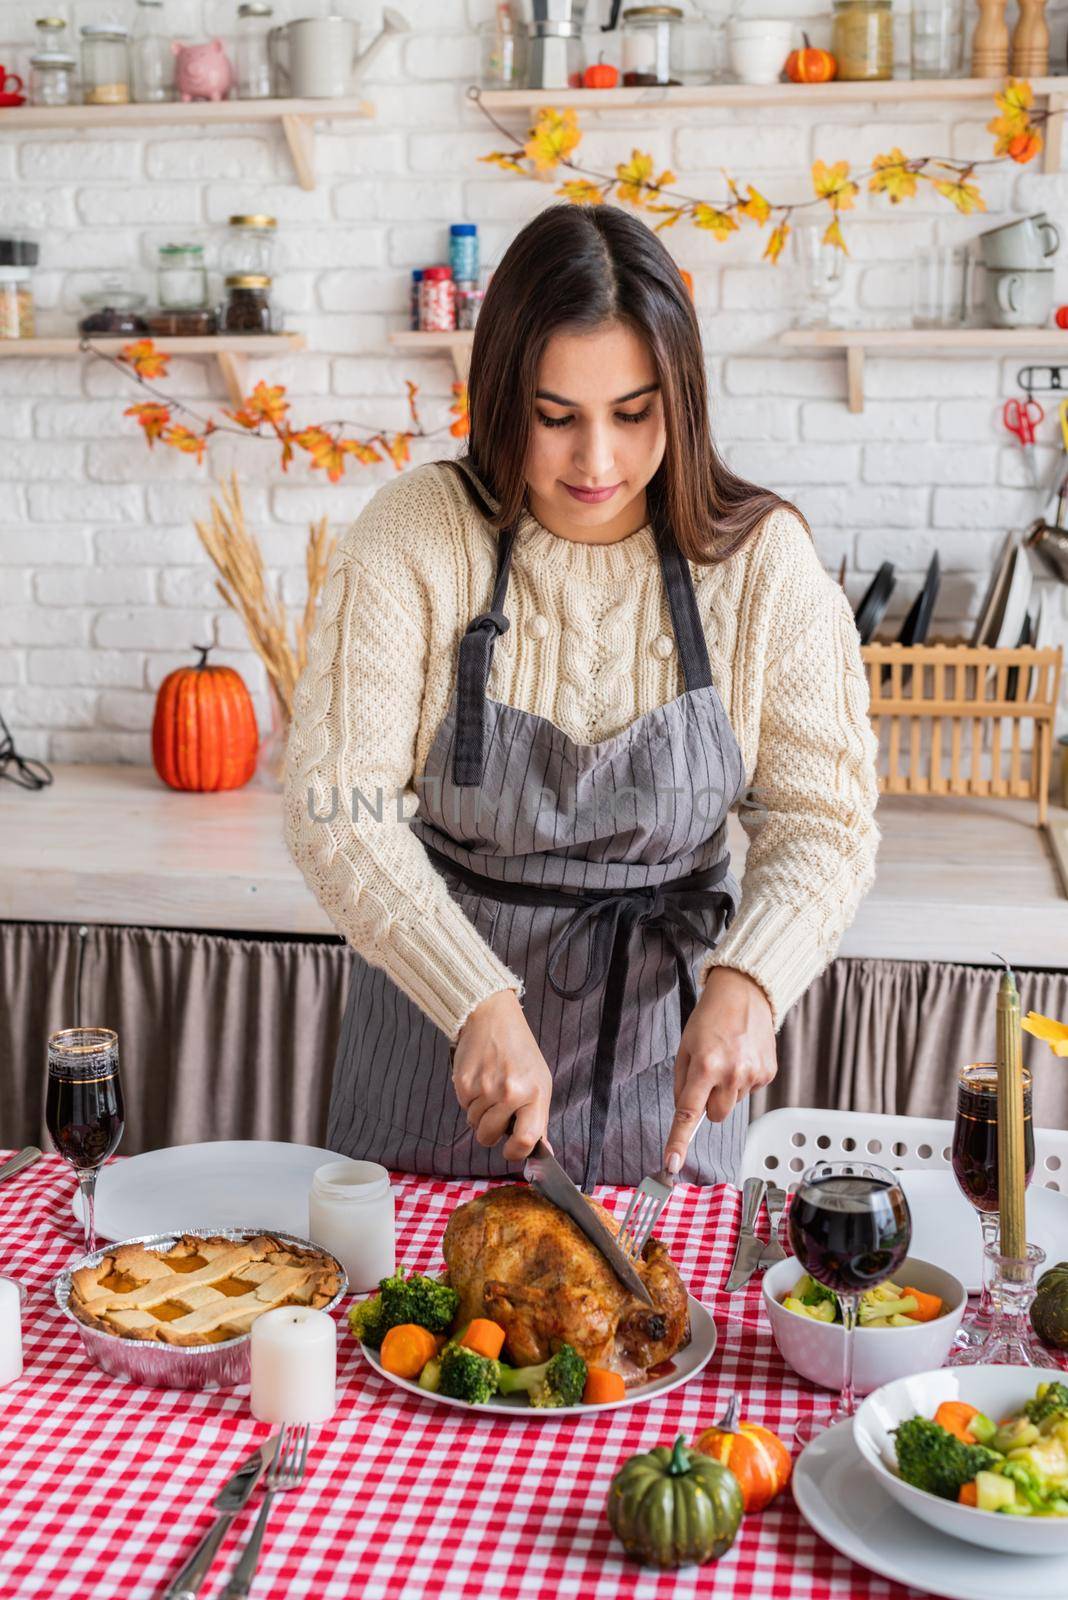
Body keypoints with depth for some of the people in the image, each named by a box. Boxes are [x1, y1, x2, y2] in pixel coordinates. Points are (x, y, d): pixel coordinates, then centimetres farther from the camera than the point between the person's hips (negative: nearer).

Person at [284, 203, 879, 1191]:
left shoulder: (761, 559, -12)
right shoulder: (416, 536, -15)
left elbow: (824, 820, -10)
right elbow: (337, 803, -20)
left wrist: (746, 983, -29)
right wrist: (481, 1004, -30)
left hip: (663, 1035, 1)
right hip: (441, 1005, 0)